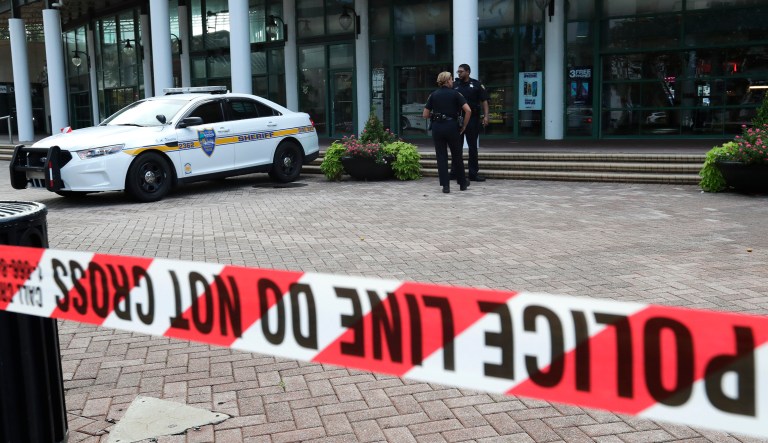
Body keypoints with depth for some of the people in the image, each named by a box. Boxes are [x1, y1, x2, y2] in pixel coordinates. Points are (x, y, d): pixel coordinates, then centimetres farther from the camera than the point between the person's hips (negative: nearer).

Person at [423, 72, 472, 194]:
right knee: (457, 156, 12)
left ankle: (445, 185, 2)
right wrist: (464, 125, 0)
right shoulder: (455, 94, -1)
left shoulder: (433, 95, 5)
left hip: (437, 127, 2)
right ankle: (462, 183, 24)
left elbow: (425, 115, 3)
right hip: (452, 126, -1)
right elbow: (468, 110, -11)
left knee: (441, 157, 6)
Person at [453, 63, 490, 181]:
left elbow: (484, 101, 0)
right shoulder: (454, 85, 6)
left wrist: (485, 116, -9)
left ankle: (473, 173, 9)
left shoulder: (476, 84, 1)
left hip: (473, 119, -2)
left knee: (473, 146, 4)